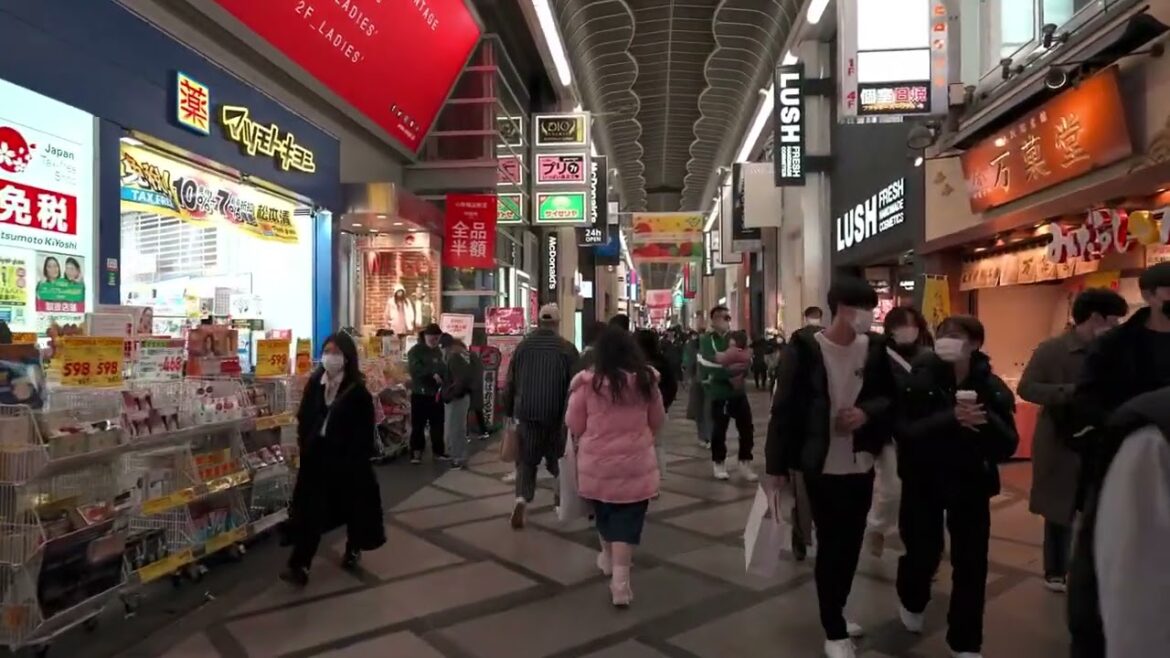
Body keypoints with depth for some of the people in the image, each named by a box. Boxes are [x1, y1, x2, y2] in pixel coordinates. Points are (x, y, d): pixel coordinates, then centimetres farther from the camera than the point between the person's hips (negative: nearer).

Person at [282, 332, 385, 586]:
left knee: (353, 505, 14)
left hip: (347, 460, -3)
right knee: (309, 510, 1)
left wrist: (354, 459, -17)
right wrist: (305, 445, -1)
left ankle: (353, 548, 38)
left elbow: (364, 431, -13)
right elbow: (303, 418, 9)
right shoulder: (314, 383, 2)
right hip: (316, 457, 4)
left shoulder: (358, 391, -13)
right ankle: (299, 565, 2)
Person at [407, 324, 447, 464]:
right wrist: (432, 375, -28)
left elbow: (443, 368, 15)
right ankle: (416, 452, 5)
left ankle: (439, 451, 18)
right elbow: (414, 368, -21)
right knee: (418, 425, -3)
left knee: (438, 424, 10)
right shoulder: (415, 351, -5)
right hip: (420, 394, -5)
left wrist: (443, 379, -6)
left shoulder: (438, 351, 16)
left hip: (436, 394, 5)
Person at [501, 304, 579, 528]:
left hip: (526, 413, 1)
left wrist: (509, 412, 15)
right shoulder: (567, 348, -7)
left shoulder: (523, 346, 1)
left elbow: (510, 383, 6)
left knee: (526, 460, 8)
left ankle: (522, 499, -13)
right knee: (558, 459, 17)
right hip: (556, 416, -1)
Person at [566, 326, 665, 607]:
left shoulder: (588, 381, -12)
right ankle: (620, 579, -2)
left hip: (596, 461, 0)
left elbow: (573, 424, -4)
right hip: (635, 461, 0)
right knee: (627, 519, 5)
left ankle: (608, 558, 42)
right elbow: (658, 421, 9)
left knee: (603, 513, 22)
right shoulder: (646, 380, -4)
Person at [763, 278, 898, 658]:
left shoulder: (873, 348, 1)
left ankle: (835, 615, 38)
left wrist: (867, 412, -14)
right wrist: (776, 466, -13)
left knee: (851, 545, 17)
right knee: (831, 546, 5)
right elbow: (784, 407, -12)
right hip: (823, 466, -5)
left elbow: (892, 397, 10)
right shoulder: (806, 348, -14)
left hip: (861, 465, 5)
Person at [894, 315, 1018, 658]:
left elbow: (1007, 447, -11)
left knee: (971, 565, 4)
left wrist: (987, 420, -30)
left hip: (971, 484, 1)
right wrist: (951, 418, -35)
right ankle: (911, 601, 44)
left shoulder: (992, 388, -9)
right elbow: (905, 431, -22)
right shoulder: (921, 379, -14)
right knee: (923, 553, 9)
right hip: (923, 481, -1)